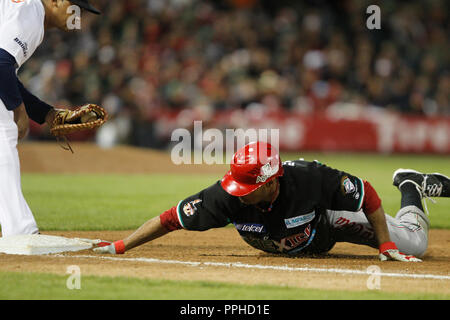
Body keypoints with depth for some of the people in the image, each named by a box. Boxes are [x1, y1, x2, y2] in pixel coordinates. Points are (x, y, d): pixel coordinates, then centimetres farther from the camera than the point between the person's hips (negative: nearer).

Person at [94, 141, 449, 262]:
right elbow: (170, 219, -32)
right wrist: (121, 246, -37)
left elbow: (366, 192, -30)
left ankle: (410, 188, 35)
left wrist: (386, 244, -28)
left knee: (414, 246, 5)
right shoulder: (228, 195, -39)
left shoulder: (310, 178, -44)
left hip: (328, 221, -2)